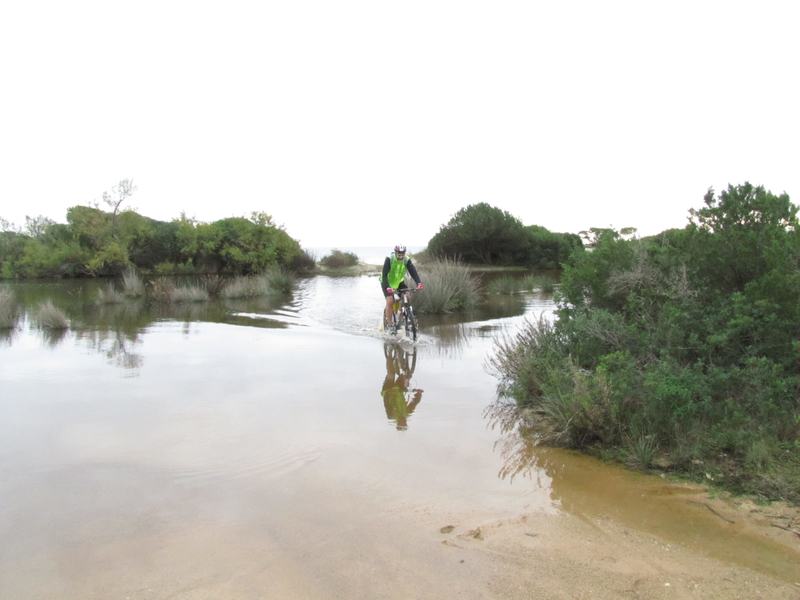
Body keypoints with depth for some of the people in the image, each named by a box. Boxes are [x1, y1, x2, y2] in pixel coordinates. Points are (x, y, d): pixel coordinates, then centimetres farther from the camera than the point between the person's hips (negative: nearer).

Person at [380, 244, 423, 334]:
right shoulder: (389, 259, -26)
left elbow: (413, 272, -23)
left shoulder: (407, 260, -16)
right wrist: (387, 287, -45)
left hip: (399, 282, 4)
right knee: (390, 301, -20)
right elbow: (384, 274, -31)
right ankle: (390, 326, -12)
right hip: (387, 283, -4)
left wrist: (419, 283, -41)